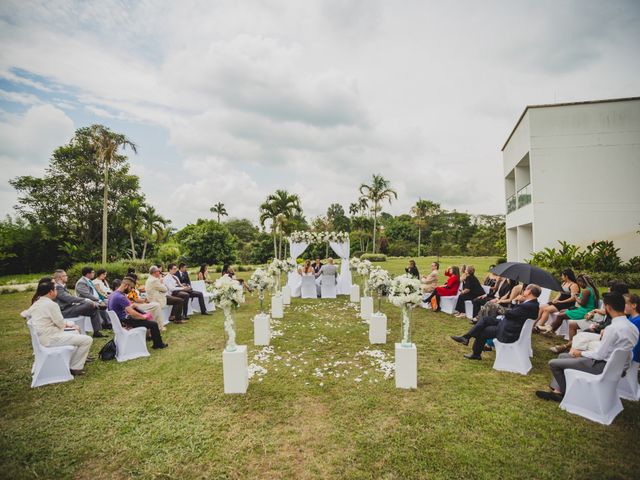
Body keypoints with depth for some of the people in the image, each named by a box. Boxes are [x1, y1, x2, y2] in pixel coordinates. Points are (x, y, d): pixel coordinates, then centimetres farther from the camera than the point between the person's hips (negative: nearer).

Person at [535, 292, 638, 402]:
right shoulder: (632, 326, 2)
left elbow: (599, 355, -20)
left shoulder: (613, 328, -26)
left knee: (553, 363, -5)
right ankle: (557, 391, 15)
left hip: (602, 366, -10)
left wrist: (581, 353, -5)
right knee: (562, 356, 19)